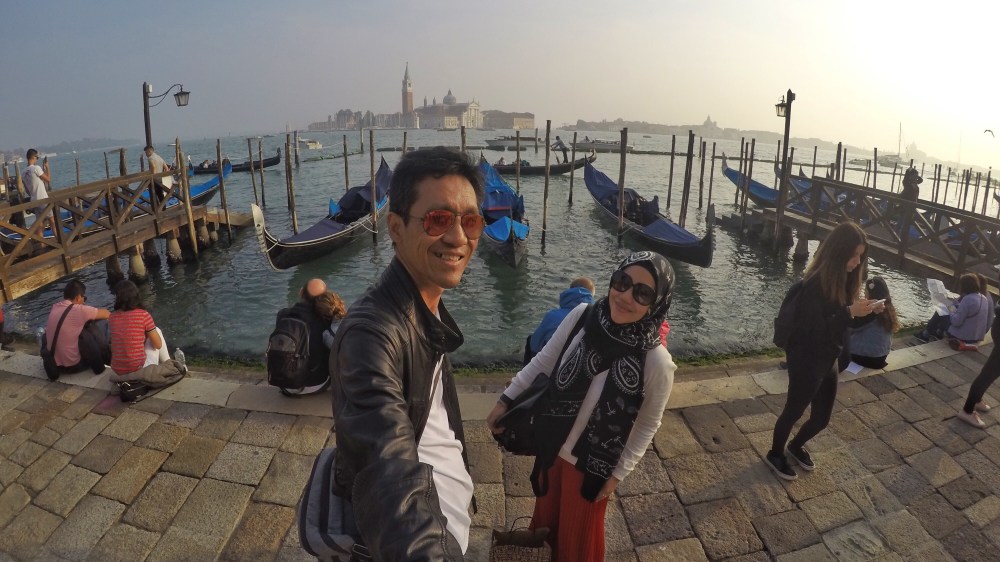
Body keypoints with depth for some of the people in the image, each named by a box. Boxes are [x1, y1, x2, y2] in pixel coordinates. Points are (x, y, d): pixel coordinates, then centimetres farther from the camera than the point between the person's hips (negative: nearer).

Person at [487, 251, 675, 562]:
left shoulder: (657, 362, -29)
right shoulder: (582, 315, -20)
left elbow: (648, 424, -12)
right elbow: (544, 360, -4)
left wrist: (619, 473, -6)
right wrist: (506, 399, 0)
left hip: (592, 463, -4)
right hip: (552, 443, 4)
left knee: (577, 534, 23)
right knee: (547, 511, 32)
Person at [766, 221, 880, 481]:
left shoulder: (844, 279, 0)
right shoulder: (815, 284, -26)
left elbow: (843, 321, 8)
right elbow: (815, 330, -28)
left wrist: (868, 312, -8)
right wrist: (849, 312, -32)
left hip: (829, 360, 8)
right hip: (807, 362, -8)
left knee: (822, 417, 21)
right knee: (794, 411, 13)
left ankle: (796, 445, 48)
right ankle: (775, 454, 37)